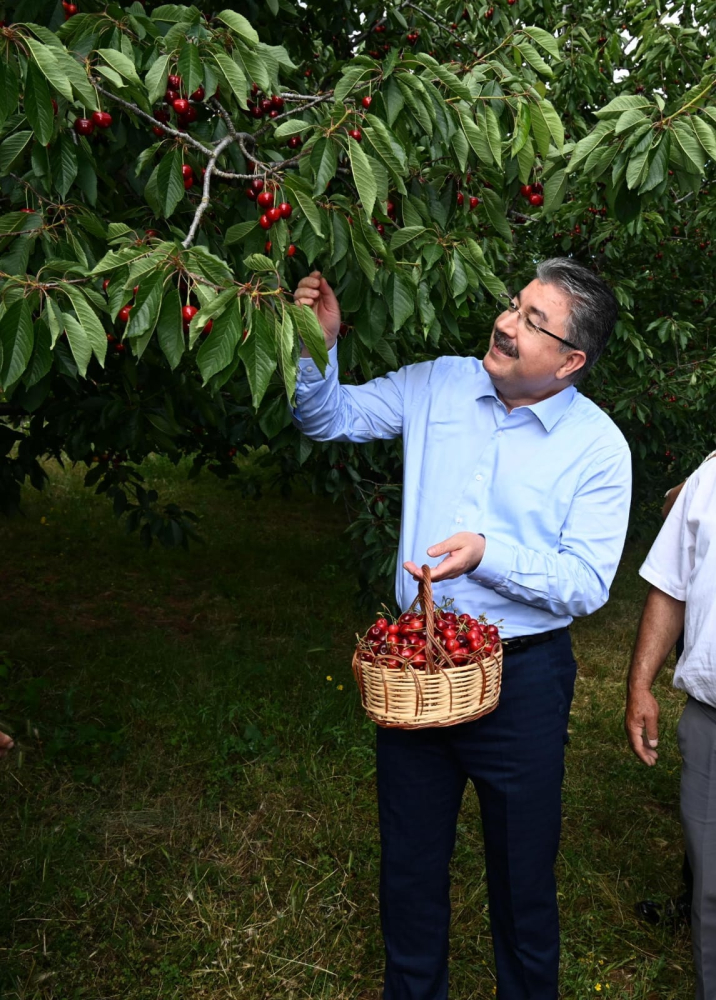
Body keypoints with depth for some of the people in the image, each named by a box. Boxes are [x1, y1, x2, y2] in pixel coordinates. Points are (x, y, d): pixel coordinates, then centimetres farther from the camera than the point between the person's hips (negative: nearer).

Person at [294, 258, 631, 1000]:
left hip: (520, 679, -3)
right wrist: (318, 346, -12)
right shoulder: (438, 386, -1)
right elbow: (330, 418, 6)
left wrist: (490, 555, -26)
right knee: (410, 861, 20)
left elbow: (587, 584, -13)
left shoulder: (598, 449, -10)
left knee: (522, 874, 16)